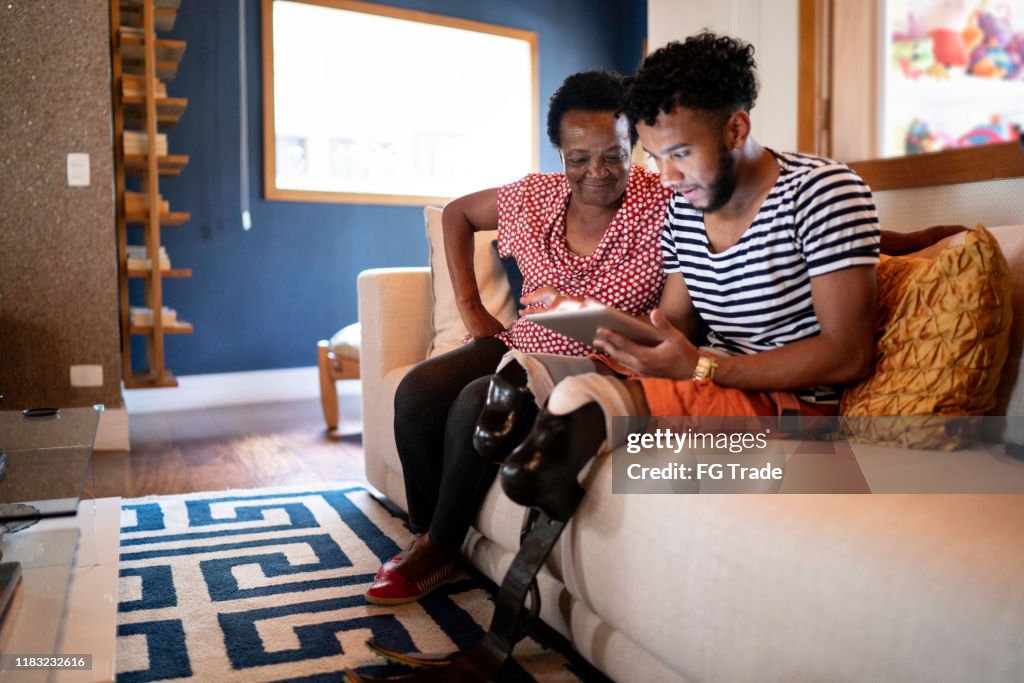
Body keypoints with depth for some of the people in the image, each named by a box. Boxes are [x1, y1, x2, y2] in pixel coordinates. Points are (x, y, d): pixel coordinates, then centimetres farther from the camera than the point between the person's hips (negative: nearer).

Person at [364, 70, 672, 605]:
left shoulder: (662, 205, -12)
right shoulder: (536, 197, 2)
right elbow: (457, 213, 17)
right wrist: (469, 304, 10)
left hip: (594, 366, -5)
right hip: (521, 346, 6)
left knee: (478, 404, -27)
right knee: (418, 391, -16)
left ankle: (440, 551, -2)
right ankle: (424, 537, 4)